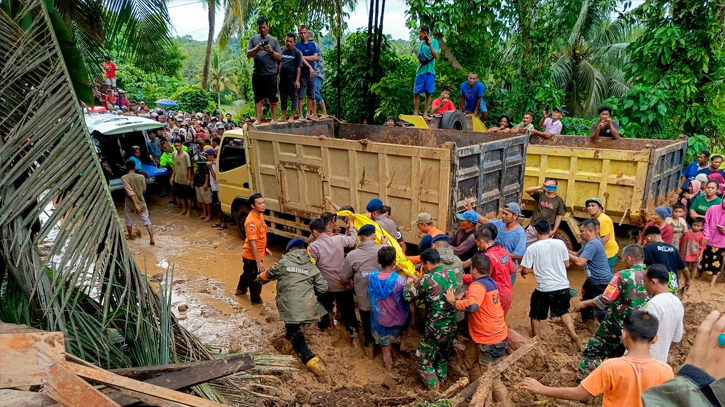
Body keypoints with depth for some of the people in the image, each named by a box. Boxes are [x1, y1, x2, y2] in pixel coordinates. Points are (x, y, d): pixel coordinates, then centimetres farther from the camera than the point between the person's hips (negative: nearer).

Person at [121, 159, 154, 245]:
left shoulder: (124, 178, -15)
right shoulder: (141, 177, -8)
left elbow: (130, 192, -22)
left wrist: (135, 204, -23)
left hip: (130, 204, -1)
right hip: (141, 202, 1)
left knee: (129, 222, 21)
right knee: (146, 220, 6)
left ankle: (130, 237, 39)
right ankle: (151, 239, -4)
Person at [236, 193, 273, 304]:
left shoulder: (260, 215, 0)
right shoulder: (251, 221, -30)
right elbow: (252, 243, -30)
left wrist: (265, 248, 19)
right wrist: (258, 261, -28)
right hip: (252, 256, -9)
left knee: (247, 273, 30)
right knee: (256, 279, 10)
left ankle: (240, 289, 53)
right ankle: (256, 300, 30)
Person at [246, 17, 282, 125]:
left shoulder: (274, 40, 8)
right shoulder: (253, 39, 11)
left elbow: (279, 57, 3)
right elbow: (248, 55, 6)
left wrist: (271, 51, -14)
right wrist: (256, 49, -12)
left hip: (271, 73, -1)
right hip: (257, 73, 2)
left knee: (273, 97, 2)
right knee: (258, 97, 4)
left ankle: (274, 119, 9)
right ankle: (258, 119, 9)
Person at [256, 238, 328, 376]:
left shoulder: (283, 262, 3)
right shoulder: (311, 267, 11)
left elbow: (268, 275, 18)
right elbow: (322, 288, 8)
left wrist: (257, 280, 39)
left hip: (291, 309, -4)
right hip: (308, 307, 4)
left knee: (295, 336, 0)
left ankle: (310, 360, -15)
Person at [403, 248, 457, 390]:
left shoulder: (427, 279, -21)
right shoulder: (451, 274, -2)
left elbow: (408, 297, -10)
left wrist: (409, 283, 9)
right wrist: (418, 281, 15)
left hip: (435, 329, -7)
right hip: (451, 327, 7)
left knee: (423, 360, 12)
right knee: (443, 357, 26)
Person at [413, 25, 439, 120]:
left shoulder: (434, 41, 1)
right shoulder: (421, 45, 14)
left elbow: (436, 56, -11)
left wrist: (430, 46, -23)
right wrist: (417, 70, 12)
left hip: (430, 71, -4)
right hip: (420, 71, 4)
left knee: (428, 93, -2)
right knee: (416, 93, -2)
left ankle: (425, 114, 0)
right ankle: (415, 114, 3)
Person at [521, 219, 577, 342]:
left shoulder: (532, 248, -12)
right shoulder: (560, 243, -3)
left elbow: (526, 270, -10)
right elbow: (567, 264, 8)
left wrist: (522, 273, 13)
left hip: (544, 289, -4)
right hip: (563, 286, 4)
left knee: (535, 316, 18)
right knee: (563, 311, 30)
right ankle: (573, 335, 27)